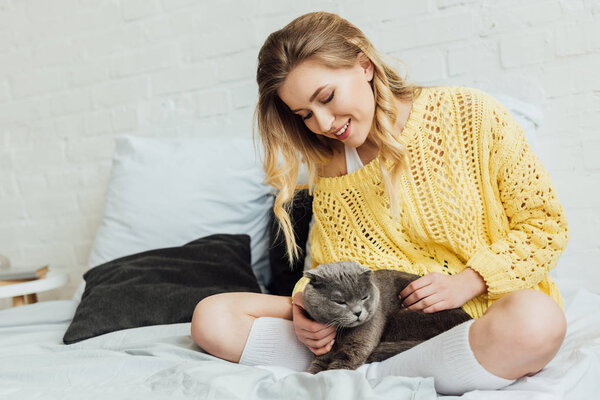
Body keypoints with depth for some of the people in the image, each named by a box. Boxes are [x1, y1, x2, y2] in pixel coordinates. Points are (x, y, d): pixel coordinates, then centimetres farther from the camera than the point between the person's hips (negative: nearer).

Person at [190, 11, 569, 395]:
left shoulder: (472, 115, -5)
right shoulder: (331, 170, 6)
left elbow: (547, 222, -2)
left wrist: (468, 281, -14)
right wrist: (308, 308, -13)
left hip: (479, 318, -2)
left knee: (537, 318, -41)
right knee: (211, 318, -10)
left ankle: (365, 377, -20)